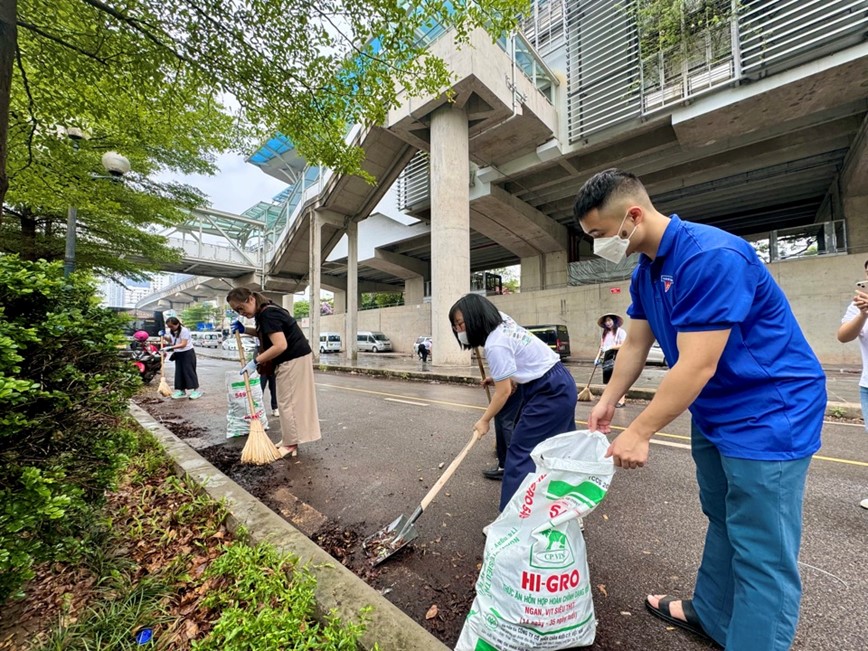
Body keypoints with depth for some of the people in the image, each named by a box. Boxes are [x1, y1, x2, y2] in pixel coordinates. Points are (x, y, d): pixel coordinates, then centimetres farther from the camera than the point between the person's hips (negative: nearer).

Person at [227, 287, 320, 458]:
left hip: (293, 360, -10)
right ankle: (291, 440, 25)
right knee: (290, 401, 15)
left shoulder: (267, 315, -21)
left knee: (287, 402, -2)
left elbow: (280, 345, -30)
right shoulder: (266, 311, 10)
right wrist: (245, 330, 13)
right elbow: (266, 333, 28)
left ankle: (290, 444, 10)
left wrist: (255, 361, -22)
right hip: (294, 359, 10)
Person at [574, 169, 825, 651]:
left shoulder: (711, 257, -26)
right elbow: (635, 345, 6)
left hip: (768, 412, -9)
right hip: (713, 412, 9)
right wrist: (608, 402, 4)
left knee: (762, 553, 1)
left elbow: (697, 365, -29)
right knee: (723, 523, 22)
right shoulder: (646, 272, 2)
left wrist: (639, 433, -23)